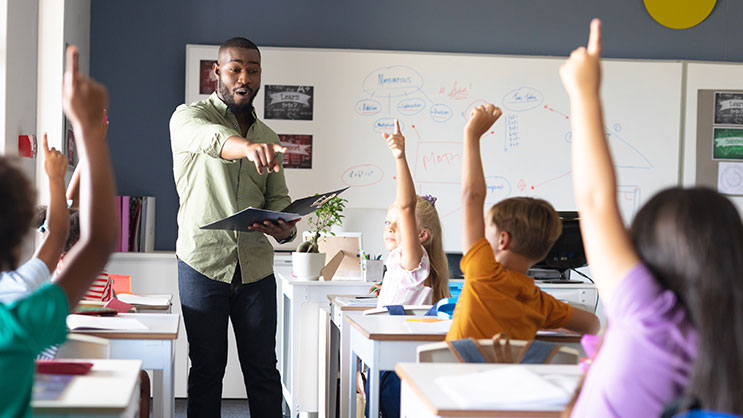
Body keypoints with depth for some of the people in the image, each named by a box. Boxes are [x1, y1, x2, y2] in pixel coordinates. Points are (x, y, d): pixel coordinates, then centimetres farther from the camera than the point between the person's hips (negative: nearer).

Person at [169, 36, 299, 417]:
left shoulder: (267, 137, 15)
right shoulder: (188, 117, -2)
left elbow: (278, 198, 15)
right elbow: (210, 138, -27)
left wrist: (285, 228, -9)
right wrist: (247, 147, -50)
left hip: (255, 267, 4)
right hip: (203, 262, -4)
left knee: (263, 370, 5)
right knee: (206, 369, 4)